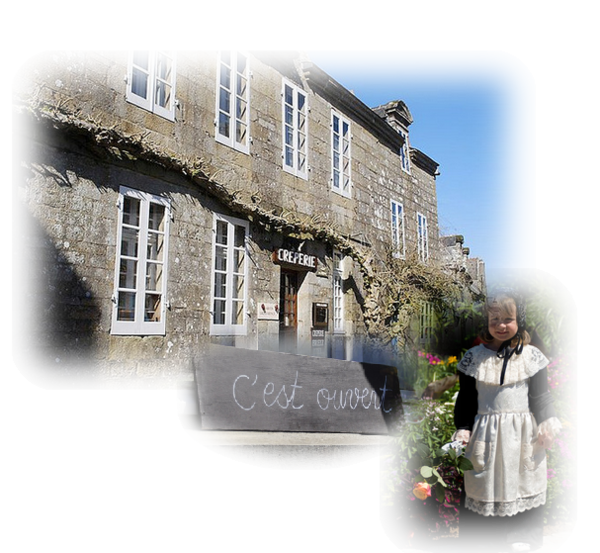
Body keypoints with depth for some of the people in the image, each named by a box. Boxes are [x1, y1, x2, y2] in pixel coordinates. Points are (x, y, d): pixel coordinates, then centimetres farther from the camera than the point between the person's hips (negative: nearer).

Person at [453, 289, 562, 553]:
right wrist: (462, 429, -1)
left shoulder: (531, 356, 0)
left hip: (521, 432, 1)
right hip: (486, 432, 0)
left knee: (522, 481, 9)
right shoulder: (474, 357, -2)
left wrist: (547, 424, -2)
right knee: (485, 482, 6)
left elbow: (541, 395, 5)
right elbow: (466, 398, 2)